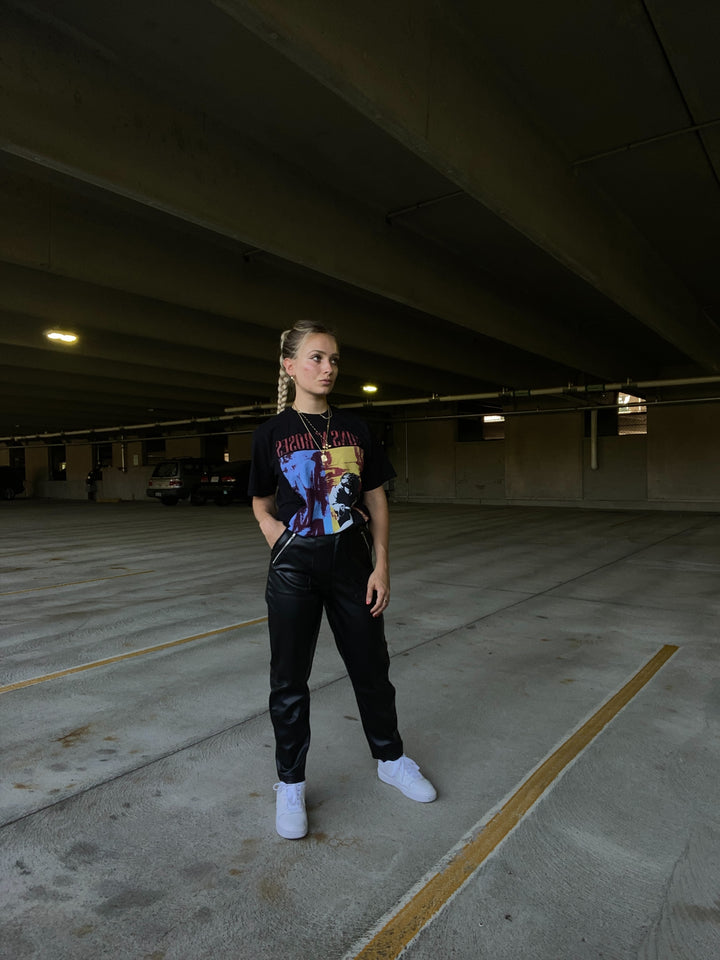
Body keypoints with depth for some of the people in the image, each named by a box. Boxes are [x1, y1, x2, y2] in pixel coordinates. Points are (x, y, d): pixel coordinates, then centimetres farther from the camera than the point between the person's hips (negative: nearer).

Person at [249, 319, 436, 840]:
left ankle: (391, 758, 39)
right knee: (289, 679, 8)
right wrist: (286, 544, -9)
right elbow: (262, 505, 8)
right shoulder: (272, 433, -2)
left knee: (372, 667, 14)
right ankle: (291, 783, 29)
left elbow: (376, 499, 4)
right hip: (295, 569, -2)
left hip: (352, 565, 2)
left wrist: (381, 566, -1)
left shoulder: (356, 429, 2)